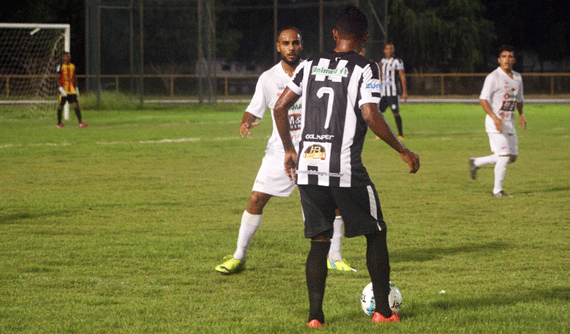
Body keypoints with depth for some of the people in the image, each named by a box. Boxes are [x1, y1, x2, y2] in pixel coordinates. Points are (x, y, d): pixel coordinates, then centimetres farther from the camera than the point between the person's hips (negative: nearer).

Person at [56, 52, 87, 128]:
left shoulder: (72, 66, 11)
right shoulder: (60, 67, -4)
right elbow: (58, 78, -8)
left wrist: (76, 87, 18)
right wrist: (61, 88, -18)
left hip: (72, 89, 4)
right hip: (63, 89, -4)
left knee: (76, 104, -8)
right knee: (61, 105, 5)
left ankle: (80, 122, -13)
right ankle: (59, 123, 18)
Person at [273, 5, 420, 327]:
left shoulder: (311, 65, 12)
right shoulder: (365, 68, -3)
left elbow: (280, 106, 12)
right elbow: (371, 116, -15)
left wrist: (289, 150, 24)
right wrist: (404, 151, -5)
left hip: (308, 167, 4)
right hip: (345, 169, -4)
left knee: (319, 240, 12)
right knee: (376, 234, 11)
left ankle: (315, 314, 4)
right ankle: (383, 309, 12)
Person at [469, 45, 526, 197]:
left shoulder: (517, 78, 12)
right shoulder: (493, 77, -10)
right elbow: (483, 100, -14)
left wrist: (521, 114, 8)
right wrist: (495, 118, -25)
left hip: (509, 123, 8)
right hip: (495, 122, -8)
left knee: (512, 157, 9)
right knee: (504, 156, -13)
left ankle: (476, 162, 23)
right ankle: (497, 189, -3)